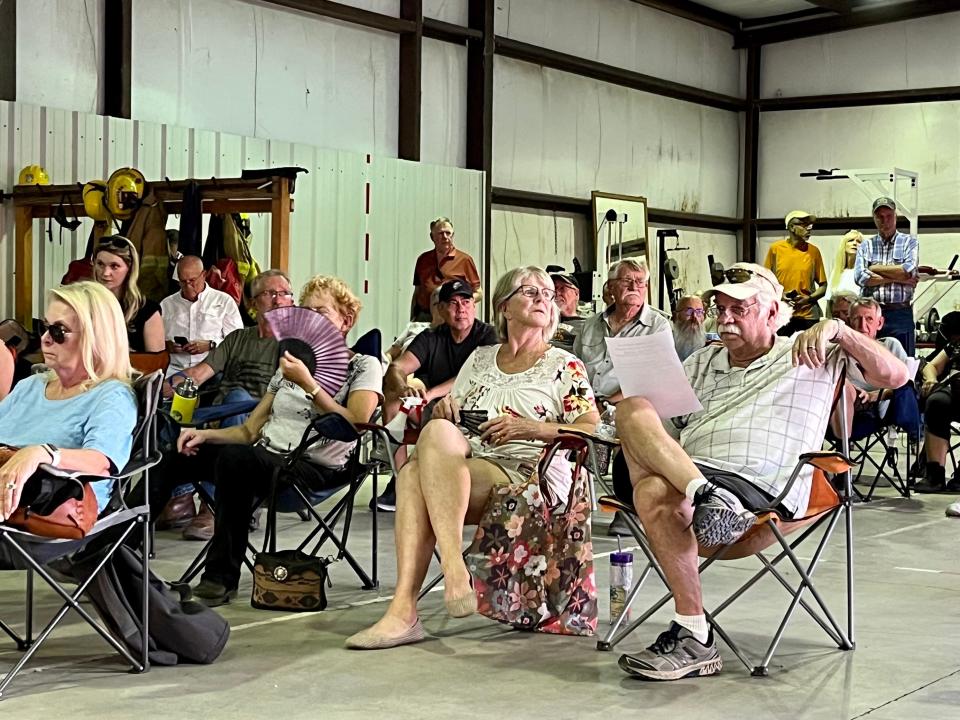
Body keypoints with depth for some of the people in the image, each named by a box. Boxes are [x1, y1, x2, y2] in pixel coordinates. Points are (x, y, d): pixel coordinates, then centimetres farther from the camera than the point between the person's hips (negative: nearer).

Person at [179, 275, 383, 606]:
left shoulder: (364, 366, 6)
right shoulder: (291, 365, 25)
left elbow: (356, 426, -13)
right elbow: (250, 430, 20)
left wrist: (308, 384, -16)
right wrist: (205, 435, 1)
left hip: (316, 470, -6)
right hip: (264, 458, 6)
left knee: (235, 458, -35)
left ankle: (221, 578, -25)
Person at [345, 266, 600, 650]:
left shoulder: (564, 366, 11)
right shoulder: (480, 358, 25)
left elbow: (592, 430, 0)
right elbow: (451, 419, 26)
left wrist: (531, 428, -12)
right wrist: (444, 411, 2)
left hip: (532, 476, -4)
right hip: (467, 470, 4)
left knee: (435, 434, -30)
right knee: (414, 471, -32)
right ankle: (403, 610, -43)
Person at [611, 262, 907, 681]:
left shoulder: (811, 357, 18)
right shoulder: (700, 364, 33)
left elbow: (893, 376, 8)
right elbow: (663, 429, 25)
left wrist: (838, 330, -5)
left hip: (755, 484, -5)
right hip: (685, 468, 5)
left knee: (656, 492, -35)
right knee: (632, 407, -22)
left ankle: (694, 638, -32)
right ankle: (707, 497, -41)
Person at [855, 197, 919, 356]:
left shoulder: (909, 242, 9)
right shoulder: (865, 246, 13)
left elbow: (909, 270, -9)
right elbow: (861, 277, -3)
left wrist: (875, 268, -1)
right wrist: (898, 278, -6)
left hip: (900, 314, -1)